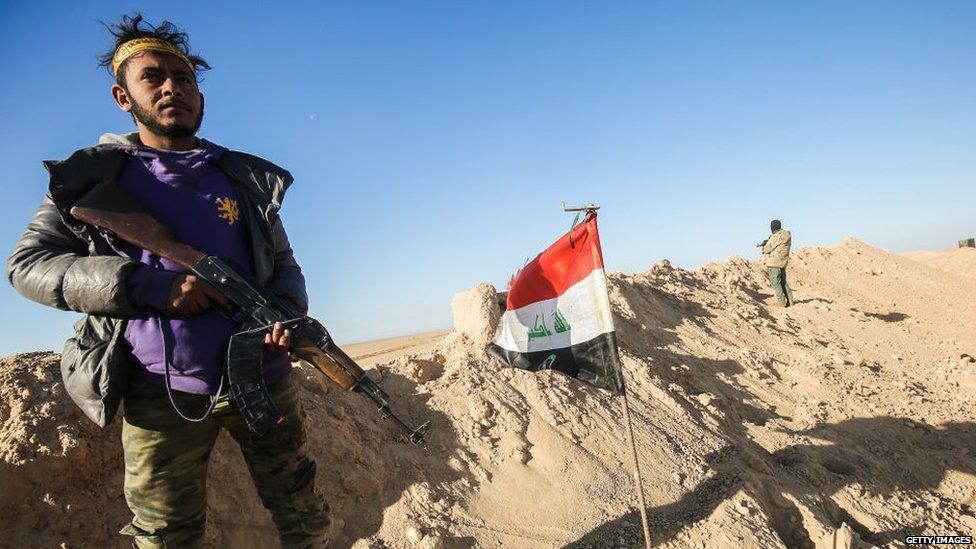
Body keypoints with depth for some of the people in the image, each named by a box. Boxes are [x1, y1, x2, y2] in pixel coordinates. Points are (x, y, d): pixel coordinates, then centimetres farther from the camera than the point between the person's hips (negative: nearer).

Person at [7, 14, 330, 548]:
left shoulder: (245, 178, 9)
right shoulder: (91, 176, 4)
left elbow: (283, 263, 13)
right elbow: (27, 263, -2)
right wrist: (149, 286, -16)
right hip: (162, 392, -1)